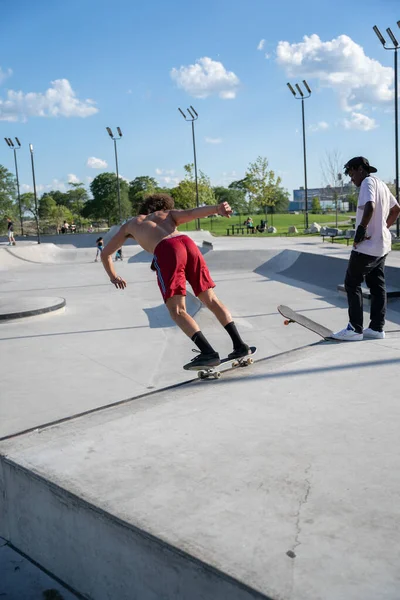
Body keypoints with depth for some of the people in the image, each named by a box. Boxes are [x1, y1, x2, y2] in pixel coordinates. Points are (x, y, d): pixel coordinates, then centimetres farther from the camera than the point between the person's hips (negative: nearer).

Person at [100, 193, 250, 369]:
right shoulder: (168, 214, 36)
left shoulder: (130, 224, 37)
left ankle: (208, 353, -16)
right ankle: (239, 345, 8)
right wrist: (217, 209, -4)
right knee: (211, 300, 13)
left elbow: (105, 254, 44)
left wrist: (113, 277, 59)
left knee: (177, 310, -1)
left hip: (165, 251, -3)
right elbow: (192, 212, 13)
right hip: (187, 243, 3)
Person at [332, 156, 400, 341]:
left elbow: (370, 207, -28)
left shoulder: (368, 182, -11)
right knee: (377, 285, 10)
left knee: (352, 284, -3)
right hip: (381, 244, 10)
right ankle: (377, 328, 14)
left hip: (367, 245, -10)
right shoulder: (381, 184, 17)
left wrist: (361, 228, -20)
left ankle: (355, 329, -2)